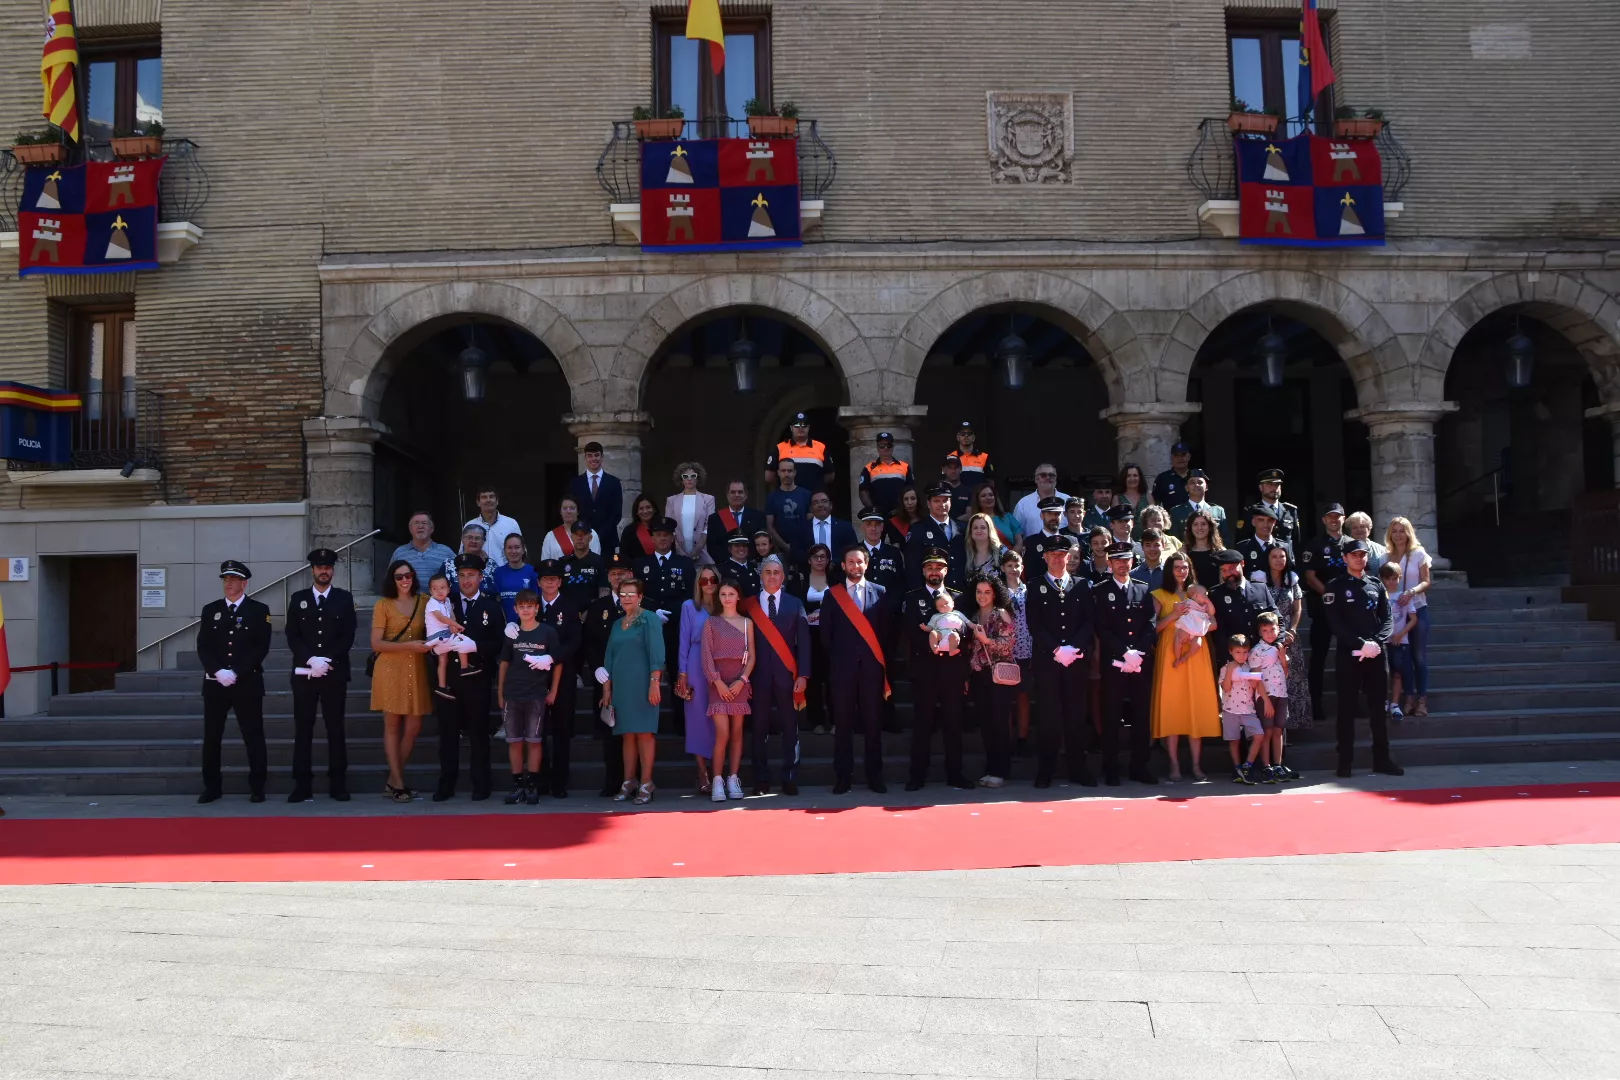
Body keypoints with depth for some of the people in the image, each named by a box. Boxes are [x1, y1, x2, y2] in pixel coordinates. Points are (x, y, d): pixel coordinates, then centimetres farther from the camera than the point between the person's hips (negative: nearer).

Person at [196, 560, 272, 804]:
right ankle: (212, 787, 15)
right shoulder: (210, 610, 11)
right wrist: (218, 671, -12)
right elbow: (203, 646, 5)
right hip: (215, 683, 3)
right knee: (211, 737, 5)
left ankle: (257, 788, 6)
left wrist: (236, 673, -13)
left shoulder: (259, 610, 2)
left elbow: (261, 647, -5)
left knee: (253, 736, 0)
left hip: (248, 683, -3)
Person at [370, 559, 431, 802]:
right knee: (392, 726, 2)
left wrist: (429, 643, -3)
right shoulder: (383, 605, -2)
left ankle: (393, 780, 16)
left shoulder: (423, 602, 8)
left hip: (416, 670, 4)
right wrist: (409, 646, -17)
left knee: (413, 728, 2)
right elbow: (376, 644, -7)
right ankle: (398, 783, 9)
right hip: (390, 670, -4)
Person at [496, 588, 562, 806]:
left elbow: (558, 663, 2)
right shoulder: (511, 634, 6)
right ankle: (517, 785, 11)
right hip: (512, 695, 3)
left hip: (537, 695, -3)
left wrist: (553, 691, 0)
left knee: (534, 741, 0)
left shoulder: (548, 632, -2)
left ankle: (532, 786, 7)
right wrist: (500, 693, 9)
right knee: (514, 741, 4)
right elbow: (504, 663, 11)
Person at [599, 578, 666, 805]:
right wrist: (606, 688, 13)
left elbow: (656, 652, -11)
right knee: (627, 734, 7)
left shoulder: (649, 619, -3)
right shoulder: (617, 624, 16)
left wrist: (655, 683, -18)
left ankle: (646, 784, -2)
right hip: (621, 686, 6)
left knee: (644, 732, -5)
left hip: (642, 684, -6)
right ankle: (629, 782, 11)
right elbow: (610, 657, 18)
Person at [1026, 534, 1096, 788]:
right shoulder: (1036, 587, 7)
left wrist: (1073, 648, -10)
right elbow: (1034, 625, -2)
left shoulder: (1082, 586, 12)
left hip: (1078, 659, 2)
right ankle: (1045, 770, 4)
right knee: (1049, 715, -2)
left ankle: (1078, 768, 10)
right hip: (1047, 660, -1)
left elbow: (1090, 621, 4)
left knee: (1076, 714, 3)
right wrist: (1056, 649, -13)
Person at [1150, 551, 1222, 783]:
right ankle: (1174, 765, 0)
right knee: (1171, 706, -4)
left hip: (1196, 653, 3)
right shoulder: (1160, 595, 7)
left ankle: (1196, 765, 5)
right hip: (1170, 654, -2)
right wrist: (1173, 615, -16)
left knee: (1197, 706, 0)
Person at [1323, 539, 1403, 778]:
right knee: (1347, 709, 0)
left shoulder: (1377, 585, 13)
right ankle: (1345, 761, 3)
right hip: (1349, 655, -3)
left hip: (1377, 654, 3)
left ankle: (1382, 759, 14)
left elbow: (1387, 619, 7)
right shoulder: (1335, 587, 1)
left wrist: (1376, 642, -11)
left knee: (1378, 707, 7)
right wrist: (1361, 644, -16)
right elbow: (1336, 624, -7)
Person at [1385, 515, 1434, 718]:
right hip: (1395, 611, 2)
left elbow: (1427, 582, -4)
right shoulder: (1385, 556, 7)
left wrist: (1411, 592, -21)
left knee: (1419, 655, 0)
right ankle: (1410, 696, 8)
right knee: (1403, 655, 3)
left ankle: (1422, 698, 4)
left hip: (1417, 609, -2)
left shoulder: (1419, 554, 0)